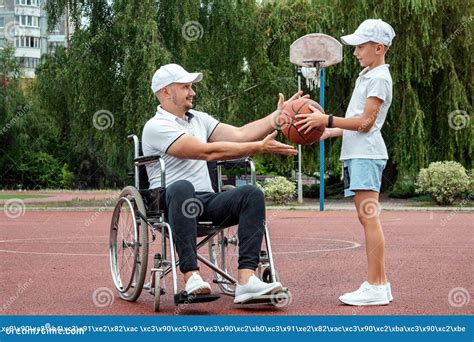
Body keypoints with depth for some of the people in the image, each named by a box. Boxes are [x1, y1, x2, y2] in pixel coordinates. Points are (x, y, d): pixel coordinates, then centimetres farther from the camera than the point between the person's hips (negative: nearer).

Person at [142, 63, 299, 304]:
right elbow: (208, 151, -17)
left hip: (206, 202, 7)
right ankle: (191, 276, -43)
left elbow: (238, 134, 13)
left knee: (251, 194, -19)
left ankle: (246, 279, -33)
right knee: (182, 187, -40)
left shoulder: (198, 119, 21)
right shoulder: (156, 126, -7)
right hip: (171, 202, -7)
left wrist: (278, 116, 5)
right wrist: (259, 147, -17)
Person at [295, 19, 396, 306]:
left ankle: (376, 287, -13)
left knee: (369, 218, -13)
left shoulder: (379, 78, -6)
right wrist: (329, 132, 17)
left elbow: (365, 122, -14)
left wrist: (327, 120, -16)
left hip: (366, 155, -10)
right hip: (357, 153, 10)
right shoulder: (367, 77, 24)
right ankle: (381, 284, 10)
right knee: (367, 218, 8)